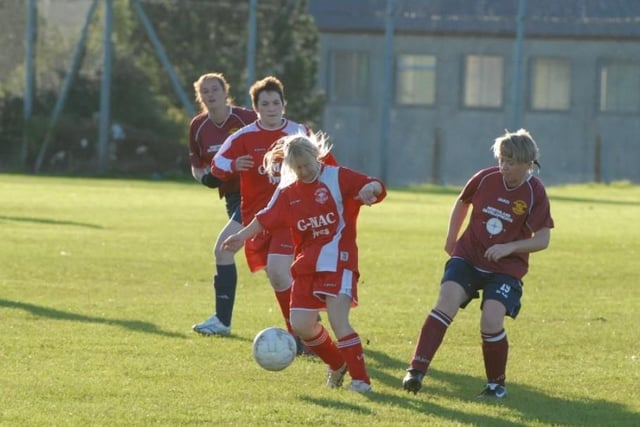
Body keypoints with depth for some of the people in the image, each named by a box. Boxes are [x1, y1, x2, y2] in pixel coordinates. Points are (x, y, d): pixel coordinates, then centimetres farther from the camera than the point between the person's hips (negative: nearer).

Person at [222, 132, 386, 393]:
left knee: (338, 321, -19)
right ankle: (337, 364, 23)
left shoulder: (337, 178, -3)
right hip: (306, 264, 6)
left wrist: (370, 188, -33)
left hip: (337, 260, -5)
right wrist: (243, 236, 3)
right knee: (301, 325, -2)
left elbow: (375, 186, -11)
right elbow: (266, 218, 15)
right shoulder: (288, 193, 11)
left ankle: (360, 379, -15)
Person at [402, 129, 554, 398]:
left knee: (491, 322, -17)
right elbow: (462, 203, 17)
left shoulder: (535, 194, -10)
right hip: (468, 256, 2)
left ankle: (496, 384, 8)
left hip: (506, 267, -2)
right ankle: (417, 370, -25)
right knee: (446, 302, -21)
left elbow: (543, 239, -9)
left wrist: (509, 247, -21)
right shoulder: (486, 179, -4)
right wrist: (451, 239, 17)